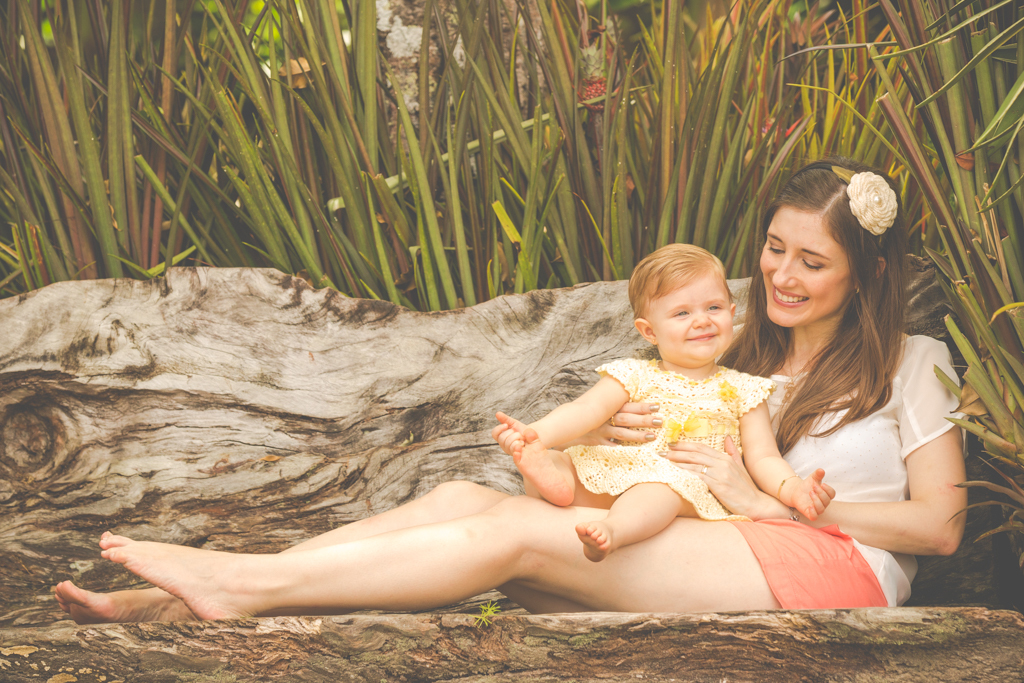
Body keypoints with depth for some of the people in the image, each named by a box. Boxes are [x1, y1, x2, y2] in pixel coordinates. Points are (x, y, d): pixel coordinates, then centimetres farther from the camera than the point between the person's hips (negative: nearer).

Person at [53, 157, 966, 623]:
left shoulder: (912, 365, 10)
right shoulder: (742, 362, 26)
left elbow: (940, 524, 0)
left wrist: (766, 499, -8)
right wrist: (609, 434, -4)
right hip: (701, 567, 6)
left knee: (519, 532, -24)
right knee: (464, 499, -16)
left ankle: (242, 583, -24)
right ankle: (166, 603, -23)